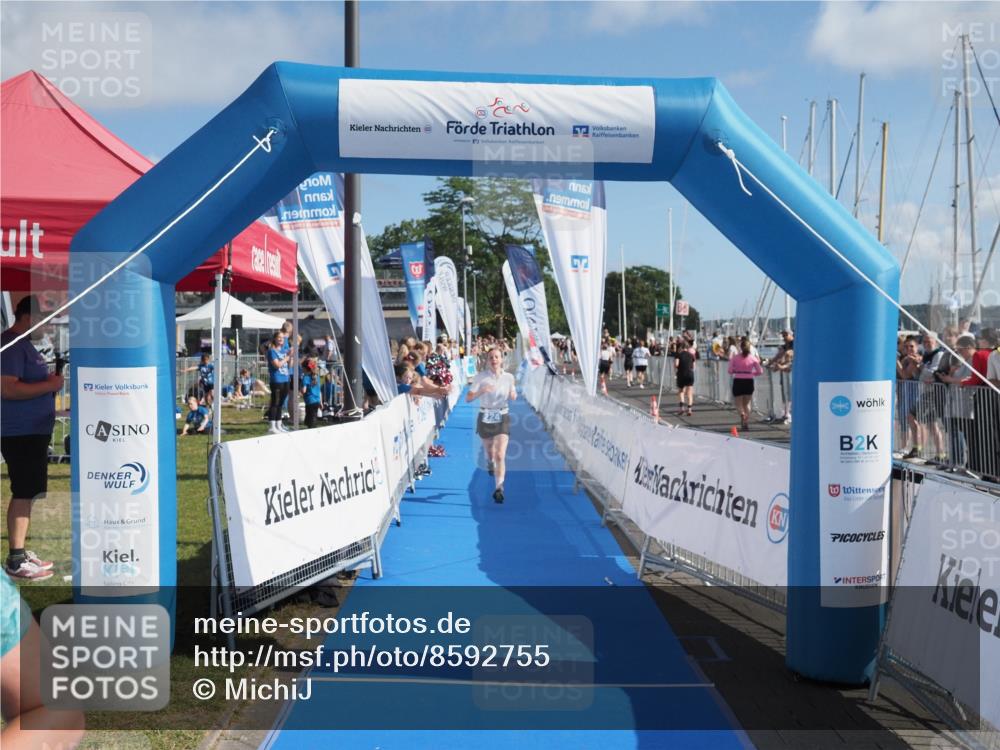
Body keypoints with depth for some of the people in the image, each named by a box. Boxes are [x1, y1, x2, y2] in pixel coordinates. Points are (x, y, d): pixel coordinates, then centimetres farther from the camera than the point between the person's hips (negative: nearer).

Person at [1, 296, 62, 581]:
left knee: (27, 493, 14)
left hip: (32, 431, 10)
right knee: (23, 494, -7)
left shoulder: (24, 344, 17)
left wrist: (51, 381, 11)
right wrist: (50, 385, -18)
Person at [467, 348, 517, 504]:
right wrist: (482, 391, -27)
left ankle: (499, 488, -13)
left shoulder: (509, 377, -1)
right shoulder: (481, 377, -7)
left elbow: (513, 397, 15)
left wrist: (513, 395, -9)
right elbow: (468, 398, -10)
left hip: (502, 417, -1)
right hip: (485, 417, 1)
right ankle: (490, 462, 57)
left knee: (500, 455, -13)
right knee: (489, 450, 21)